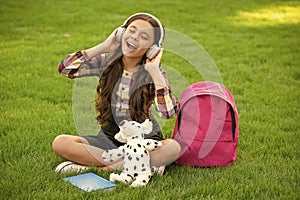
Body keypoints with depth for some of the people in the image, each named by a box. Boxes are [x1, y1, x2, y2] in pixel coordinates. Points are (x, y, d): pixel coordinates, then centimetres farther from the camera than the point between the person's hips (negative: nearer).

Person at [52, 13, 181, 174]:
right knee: (59, 143, -21)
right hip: (108, 139, 2)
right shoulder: (107, 61, -2)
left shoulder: (153, 72, -8)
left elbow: (168, 112, -23)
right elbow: (65, 68, -14)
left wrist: (154, 70, -22)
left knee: (173, 148, -34)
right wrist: (103, 47, -15)